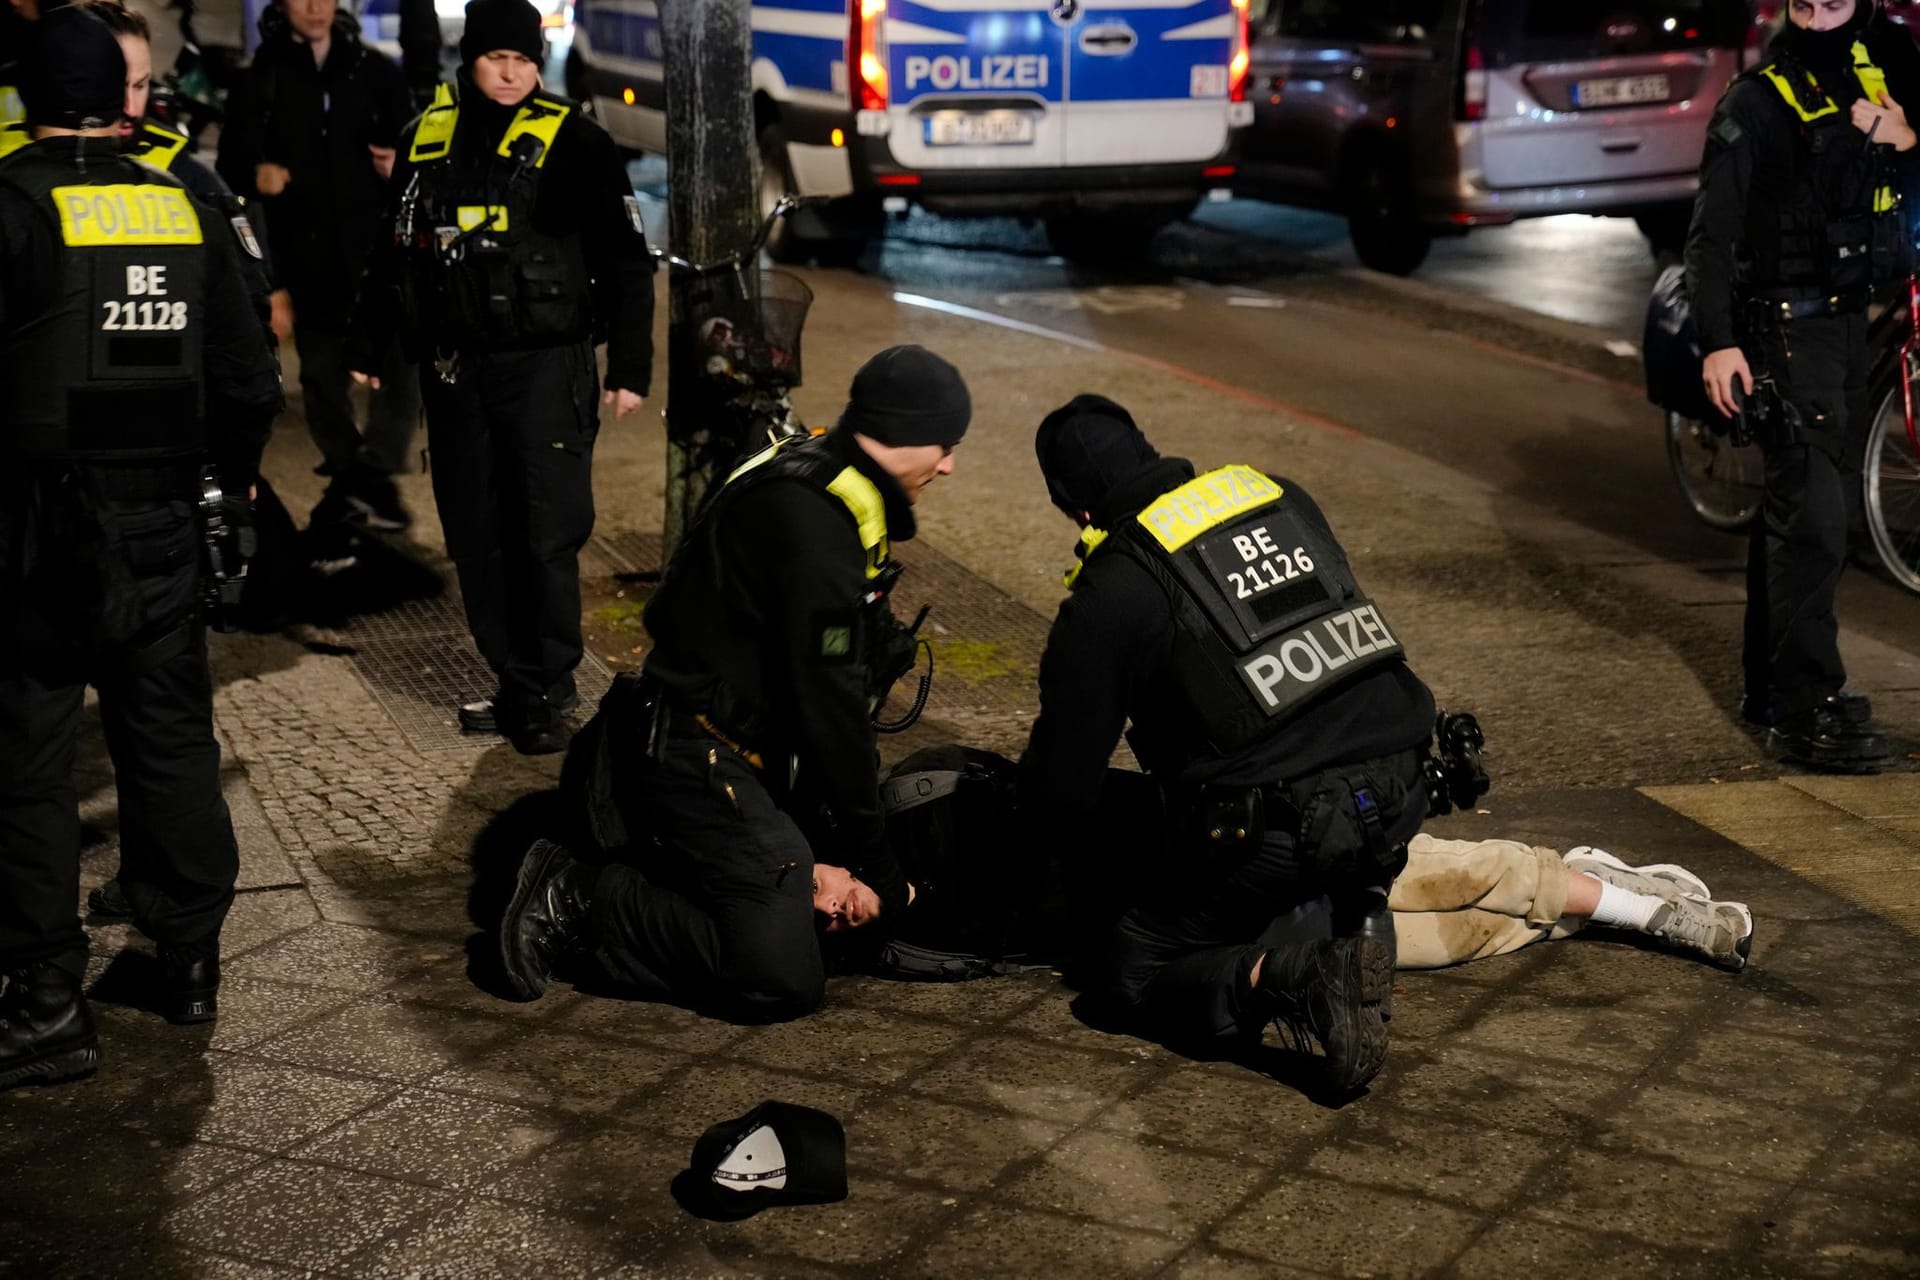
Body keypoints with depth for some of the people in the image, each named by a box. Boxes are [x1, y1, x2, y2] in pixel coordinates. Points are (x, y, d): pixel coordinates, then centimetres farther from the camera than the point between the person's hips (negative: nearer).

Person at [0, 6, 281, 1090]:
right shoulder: (186, 209, 5)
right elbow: (249, 382, 8)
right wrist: (225, 480, 23)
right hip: (164, 528, 5)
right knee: (171, 741, 16)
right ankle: (192, 958, 26)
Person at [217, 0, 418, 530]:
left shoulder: (375, 72, 10)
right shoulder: (261, 81, 8)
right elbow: (231, 163, 5)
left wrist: (402, 164, -8)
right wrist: (255, 176, -17)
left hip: (377, 243, -1)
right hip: (305, 253, 1)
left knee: (404, 357, -16)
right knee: (322, 371, 8)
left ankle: (375, 469, -8)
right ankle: (345, 477, 20)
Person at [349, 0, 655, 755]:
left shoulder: (573, 141, -5)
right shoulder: (427, 138, 8)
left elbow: (625, 261, -4)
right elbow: (394, 251, 17)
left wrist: (630, 369, -8)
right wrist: (368, 347, 19)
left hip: (545, 366, -5)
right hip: (454, 367, 5)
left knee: (547, 536, -5)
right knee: (474, 536, 9)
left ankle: (547, 695, 6)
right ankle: (514, 682, 20)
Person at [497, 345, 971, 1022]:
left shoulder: (821, 494, 12)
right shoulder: (814, 520, -21)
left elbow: (843, 686, 12)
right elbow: (830, 701, -19)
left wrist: (828, 850, 9)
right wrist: (872, 863, -9)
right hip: (696, 758, -11)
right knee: (783, 979, -18)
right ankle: (575, 901, -5)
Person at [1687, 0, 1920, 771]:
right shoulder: (1756, 102, -9)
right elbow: (1712, 233, -12)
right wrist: (1717, 342, -21)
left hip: (1848, 323, 7)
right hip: (1785, 330, -7)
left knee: (1811, 507, 14)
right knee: (1812, 516, -13)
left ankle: (1769, 686, 25)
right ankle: (1806, 713, -12)